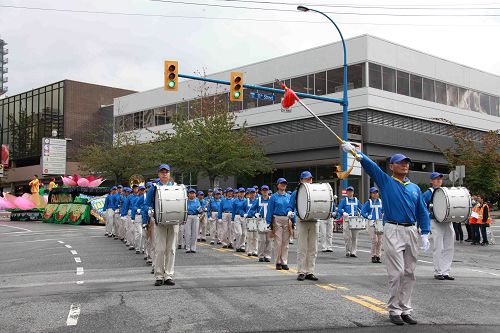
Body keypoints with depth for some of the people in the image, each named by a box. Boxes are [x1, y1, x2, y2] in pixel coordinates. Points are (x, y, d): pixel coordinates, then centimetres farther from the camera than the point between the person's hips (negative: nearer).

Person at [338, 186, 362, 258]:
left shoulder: (356, 200, 15)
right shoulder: (344, 200, 5)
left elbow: (361, 209, 19)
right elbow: (339, 209, -3)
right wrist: (344, 213, -21)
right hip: (347, 220, -3)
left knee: (354, 237, 3)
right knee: (347, 237, -7)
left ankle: (353, 252, 8)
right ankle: (348, 251, 3)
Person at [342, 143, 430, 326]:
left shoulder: (415, 188, 15)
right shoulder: (385, 181, 3)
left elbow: (423, 212, 15)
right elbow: (371, 166, -12)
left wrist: (425, 234, 6)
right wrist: (358, 154, -30)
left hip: (411, 231, 5)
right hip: (393, 230, -5)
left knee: (409, 273, 8)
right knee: (396, 273, -5)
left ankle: (406, 310, 17)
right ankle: (394, 310, 6)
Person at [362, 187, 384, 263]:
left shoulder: (381, 202, 10)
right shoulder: (368, 202, 2)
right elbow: (363, 212, -1)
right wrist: (368, 217, -10)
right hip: (372, 223, -3)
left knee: (379, 240, 2)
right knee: (374, 240, -11)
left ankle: (378, 256, 12)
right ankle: (373, 256, 0)